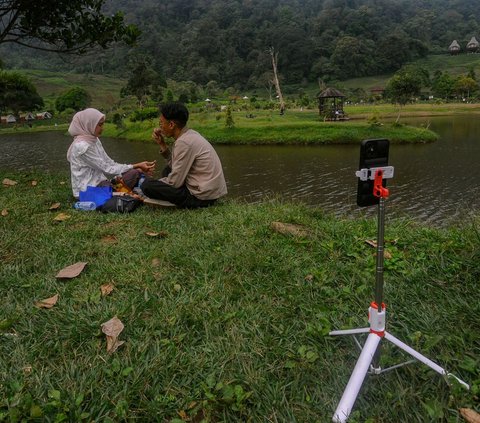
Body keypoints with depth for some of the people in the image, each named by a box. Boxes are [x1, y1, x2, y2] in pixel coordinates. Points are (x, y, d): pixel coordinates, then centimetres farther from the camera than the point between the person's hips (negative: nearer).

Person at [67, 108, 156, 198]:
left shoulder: (94, 140, 10)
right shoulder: (81, 146, -18)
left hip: (99, 182, 8)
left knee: (135, 173, -8)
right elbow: (106, 169, -18)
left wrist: (137, 167, -6)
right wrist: (136, 166, -17)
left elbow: (110, 163, 6)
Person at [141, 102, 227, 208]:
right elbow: (173, 165, 15)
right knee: (168, 170, 26)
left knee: (147, 185, -13)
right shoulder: (190, 134, 8)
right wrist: (162, 144, 6)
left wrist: (154, 183, 0)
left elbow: (175, 182, -18)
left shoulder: (184, 142, -20)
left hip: (202, 197, -10)